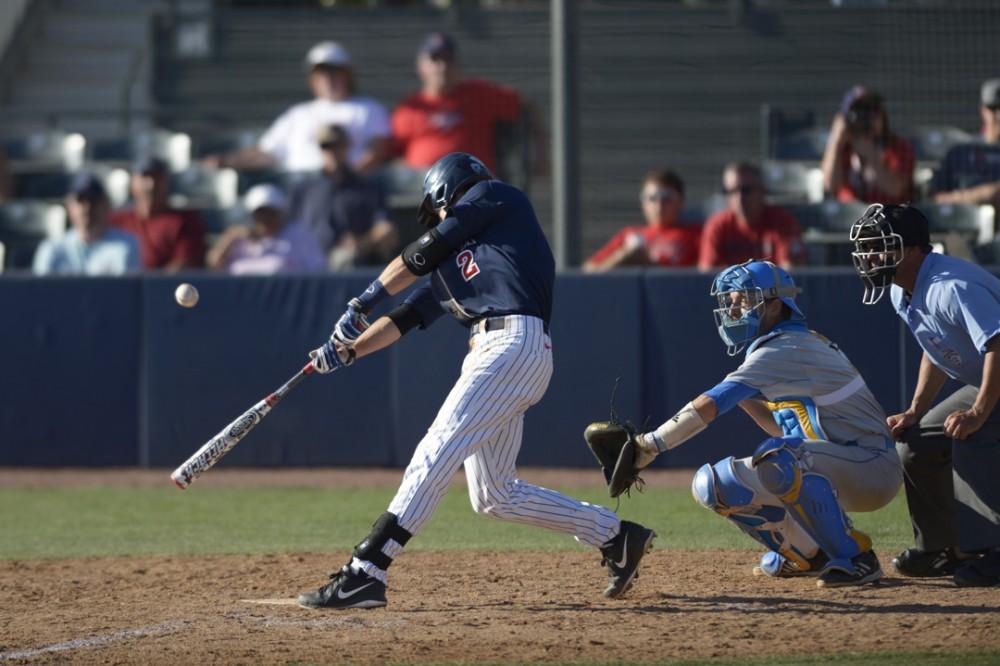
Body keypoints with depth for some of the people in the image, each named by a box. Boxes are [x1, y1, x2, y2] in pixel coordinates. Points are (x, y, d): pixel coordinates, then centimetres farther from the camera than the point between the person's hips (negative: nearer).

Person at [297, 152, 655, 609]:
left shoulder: (494, 195, 9)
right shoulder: (450, 263, 31)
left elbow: (421, 254, 3)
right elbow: (405, 318, 26)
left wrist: (361, 304, 8)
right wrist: (349, 351, 14)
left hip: (513, 342, -9)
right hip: (487, 354, 9)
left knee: (435, 456, -17)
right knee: (494, 496, 10)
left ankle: (364, 575, -26)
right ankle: (615, 535, 20)